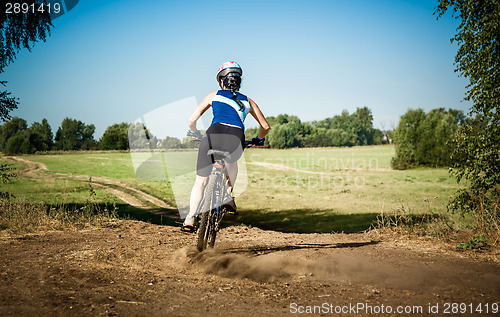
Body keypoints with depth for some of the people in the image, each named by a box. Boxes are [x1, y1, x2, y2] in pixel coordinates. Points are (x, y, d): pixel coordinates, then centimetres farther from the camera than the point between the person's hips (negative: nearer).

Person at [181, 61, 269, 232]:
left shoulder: (214, 95, 23)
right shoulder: (247, 101, 27)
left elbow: (192, 118, 19)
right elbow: (265, 126, 30)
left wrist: (193, 132, 40)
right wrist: (259, 139, 50)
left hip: (214, 135, -1)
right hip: (236, 139, 1)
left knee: (200, 182, 15)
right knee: (231, 161, 39)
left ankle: (190, 219, 8)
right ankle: (228, 195, 23)